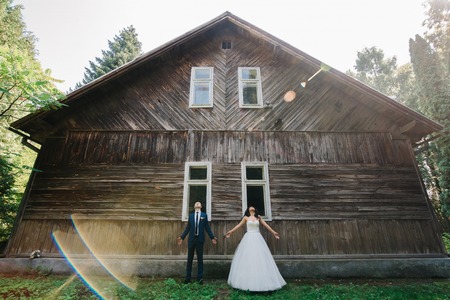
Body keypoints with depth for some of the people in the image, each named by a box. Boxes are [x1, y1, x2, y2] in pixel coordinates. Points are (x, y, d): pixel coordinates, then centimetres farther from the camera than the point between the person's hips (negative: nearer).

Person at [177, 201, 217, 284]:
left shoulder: (204, 215, 4)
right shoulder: (191, 215, 6)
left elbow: (207, 227, 3)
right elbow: (188, 228, 7)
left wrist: (212, 237, -2)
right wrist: (182, 237, 3)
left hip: (200, 239, -1)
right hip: (191, 239, 1)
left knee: (200, 258, 6)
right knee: (190, 258, 8)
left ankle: (200, 278, 16)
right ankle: (188, 277, 20)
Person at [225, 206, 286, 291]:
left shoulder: (258, 217, 10)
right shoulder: (246, 217, 5)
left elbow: (266, 225, 15)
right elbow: (239, 225, 8)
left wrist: (273, 232, 16)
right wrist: (230, 232, 7)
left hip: (257, 238, 2)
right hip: (248, 238, -1)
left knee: (260, 257, 0)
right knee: (248, 258, -1)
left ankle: (261, 281, 10)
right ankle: (249, 281, 8)